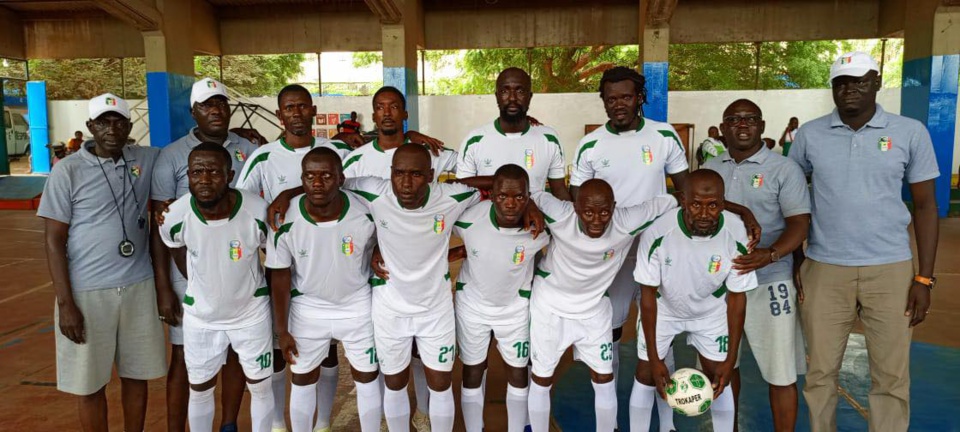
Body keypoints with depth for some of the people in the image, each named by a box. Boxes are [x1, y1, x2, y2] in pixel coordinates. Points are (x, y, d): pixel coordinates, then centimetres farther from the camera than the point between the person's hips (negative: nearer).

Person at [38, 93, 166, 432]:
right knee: (90, 384, 9)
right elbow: (54, 240, -6)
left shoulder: (147, 160, 3)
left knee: (136, 375, 13)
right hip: (87, 292, -2)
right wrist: (65, 303, -10)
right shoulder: (68, 171, -6)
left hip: (138, 287, 3)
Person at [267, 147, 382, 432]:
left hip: (357, 305, 0)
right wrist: (282, 330, -5)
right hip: (307, 308, 0)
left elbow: (377, 248, -2)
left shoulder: (365, 214, -24)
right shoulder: (286, 220, -23)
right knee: (303, 380, 16)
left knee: (367, 377, 15)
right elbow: (280, 277, -10)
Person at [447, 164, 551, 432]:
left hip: (515, 307, 1)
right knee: (472, 374, 15)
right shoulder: (468, 218, -29)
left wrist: (469, 251, -13)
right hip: (472, 304, 0)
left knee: (518, 373, 17)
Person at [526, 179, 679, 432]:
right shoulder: (559, 217, -31)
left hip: (594, 310, 2)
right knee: (542, 380, 12)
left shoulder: (627, 223, -27)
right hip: (550, 308, -1)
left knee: (604, 379, 12)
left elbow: (670, 201, -14)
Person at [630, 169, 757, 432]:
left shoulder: (735, 234, -29)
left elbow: (737, 297, -15)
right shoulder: (658, 231, -35)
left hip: (711, 311, 1)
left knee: (717, 377, 4)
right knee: (645, 375, 3)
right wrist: (654, 358, -20)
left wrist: (731, 359, -14)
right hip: (662, 307, -1)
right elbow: (648, 294, -22)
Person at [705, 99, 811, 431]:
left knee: (780, 374, 0)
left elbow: (799, 224, -10)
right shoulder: (710, 170, 10)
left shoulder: (784, 169, -3)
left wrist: (771, 254, -29)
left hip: (768, 282, -4)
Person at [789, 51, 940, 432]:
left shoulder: (911, 133, 1)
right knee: (820, 371, 9)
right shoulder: (810, 135, 2)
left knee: (891, 377, 8)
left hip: (891, 270, 0)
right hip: (824, 270, 0)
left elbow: (924, 206, 4)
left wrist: (924, 277, 0)